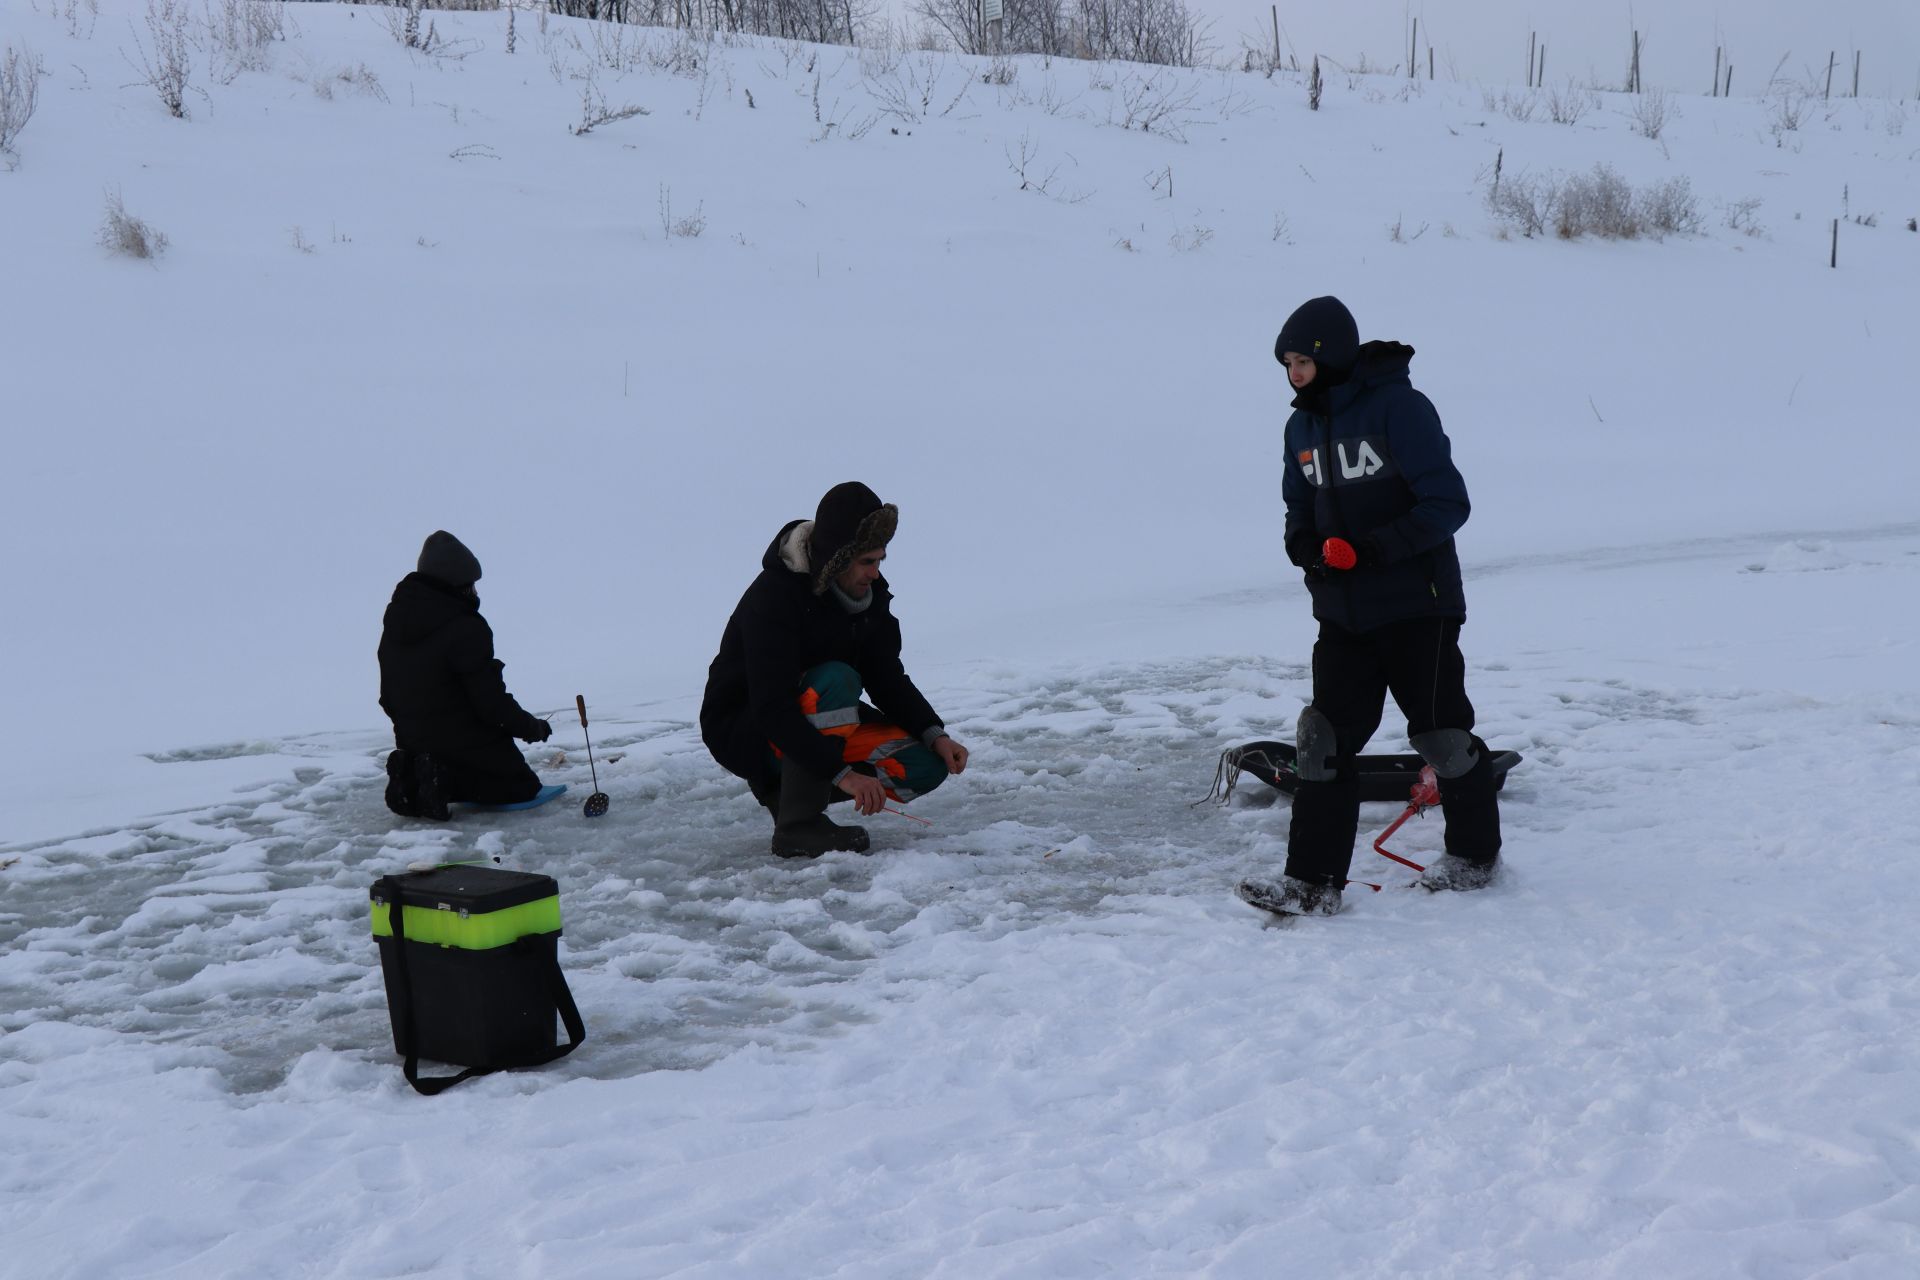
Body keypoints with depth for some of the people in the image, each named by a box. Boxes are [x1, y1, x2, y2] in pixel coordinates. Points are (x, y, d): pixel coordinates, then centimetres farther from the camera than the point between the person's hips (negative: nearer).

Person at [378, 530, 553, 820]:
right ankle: (443, 780, -13)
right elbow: (492, 702, -19)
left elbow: (388, 698, 12)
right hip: (466, 741, -8)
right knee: (524, 786, 8)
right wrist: (533, 727, -3)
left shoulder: (395, 622, 4)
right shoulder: (466, 629, -22)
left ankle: (412, 777, 7)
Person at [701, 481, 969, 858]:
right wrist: (841, 773, -41)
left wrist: (936, 736, -14)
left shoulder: (868, 592, -4)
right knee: (836, 680, -35)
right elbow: (772, 711, -34)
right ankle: (797, 824, -25)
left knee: (926, 766, -11)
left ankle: (788, 786, 3)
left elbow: (888, 680, 2)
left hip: (813, 724, 8)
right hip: (744, 729, -7)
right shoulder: (773, 597, -27)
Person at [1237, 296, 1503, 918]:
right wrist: (1306, 545, -6)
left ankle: (1475, 853, 29)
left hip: (1416, 608, -6)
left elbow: (1447, 504, -16)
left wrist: (1374, 548, -25)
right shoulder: (1302, 426, 8)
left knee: (1441, 733, 8)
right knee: (1325, 738, -1)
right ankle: (1313, 880, 2)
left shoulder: (1400, 407, -14)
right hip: (1342, 613, 6)